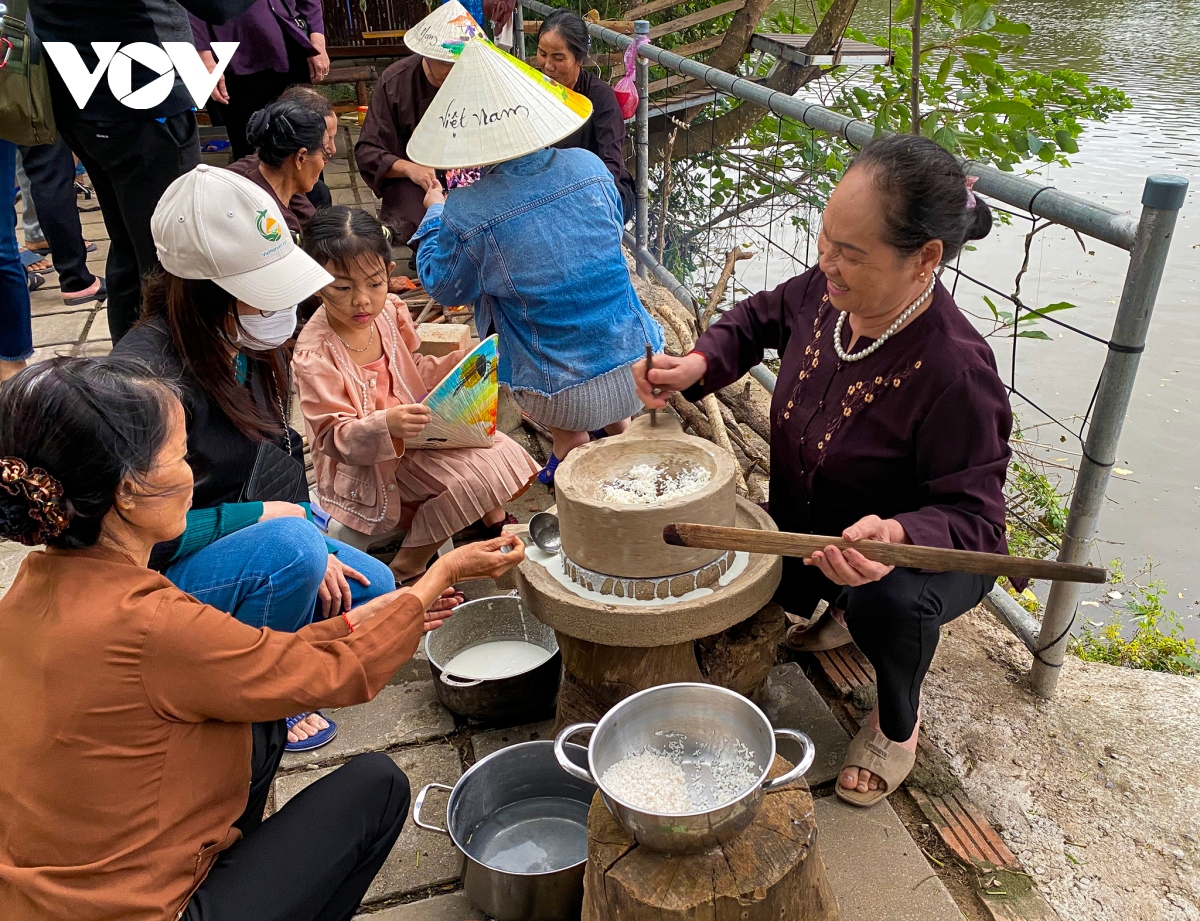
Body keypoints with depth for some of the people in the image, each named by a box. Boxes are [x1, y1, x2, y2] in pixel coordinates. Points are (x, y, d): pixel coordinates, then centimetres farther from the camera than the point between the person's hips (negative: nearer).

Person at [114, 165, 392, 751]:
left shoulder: (244, 345, -3)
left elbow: (276, 461, 6)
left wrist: (313, 551, -4)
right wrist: (263, 515, -24)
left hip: (253, 532, 8)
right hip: (158, 577, -8)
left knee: (374, 589, 0)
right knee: (290, 544, -34)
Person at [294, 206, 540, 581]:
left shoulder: (389, 312, -5)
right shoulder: (314, 355, -24)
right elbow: (335, 438, -22)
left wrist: (459, 362, -5)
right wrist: (385, 425, -40)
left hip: (413, 436, 7)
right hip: (369, 467, -7)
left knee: (498, 451, -6)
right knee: (478, 475, -20)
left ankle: (494, 518, 22)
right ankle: (408, 565, -3)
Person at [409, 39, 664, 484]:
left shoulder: (467, 212, -18)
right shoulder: (588, 166, -7)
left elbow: (443, 287, 1)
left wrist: (435, 214, 18)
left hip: (563, 393, -3)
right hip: (639, 366, 3)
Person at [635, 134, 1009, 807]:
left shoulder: (956, 373, -36)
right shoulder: (827, 290, -17)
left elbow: (973, 514, -30)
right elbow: (762, 318, 4)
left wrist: (896, 536, -52)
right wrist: (699, 365, -15)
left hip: (925, 546, -7)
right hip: (810, 525, 7)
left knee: (888, 602, -38)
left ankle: (899, 720, -1)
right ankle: (846, 609, 29)